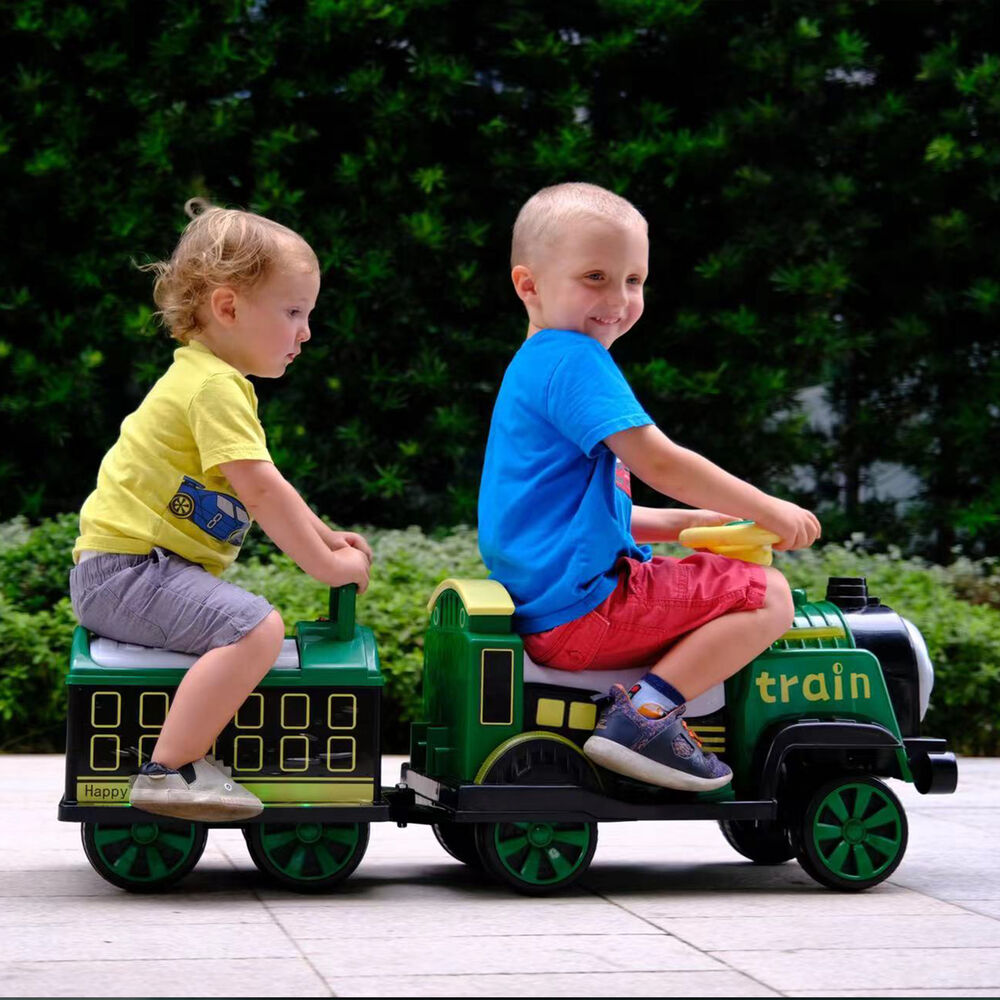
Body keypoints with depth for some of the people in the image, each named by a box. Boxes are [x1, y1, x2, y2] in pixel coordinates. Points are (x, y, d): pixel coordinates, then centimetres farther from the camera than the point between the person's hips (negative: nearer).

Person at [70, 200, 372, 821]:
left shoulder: (213, 379, 20)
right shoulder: (215, 385, -14)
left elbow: (263, 490, 29)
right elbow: (261, 492, -19)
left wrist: (326, 538, 22)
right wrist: (328, 564, -12)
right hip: (125, 567, -11)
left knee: (246, 627, 28)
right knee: (257, 629, -29)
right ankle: (170, 771, -28)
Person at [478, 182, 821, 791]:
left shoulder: (534, 368, 21)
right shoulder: (572, 359, -13)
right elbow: (660, 463, -19)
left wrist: (679, 523, 18)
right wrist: (769, 511, -9)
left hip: (544, 607, 11)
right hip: (580, 608, -11)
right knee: (767, 595, -11)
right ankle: (646, 713, -18)